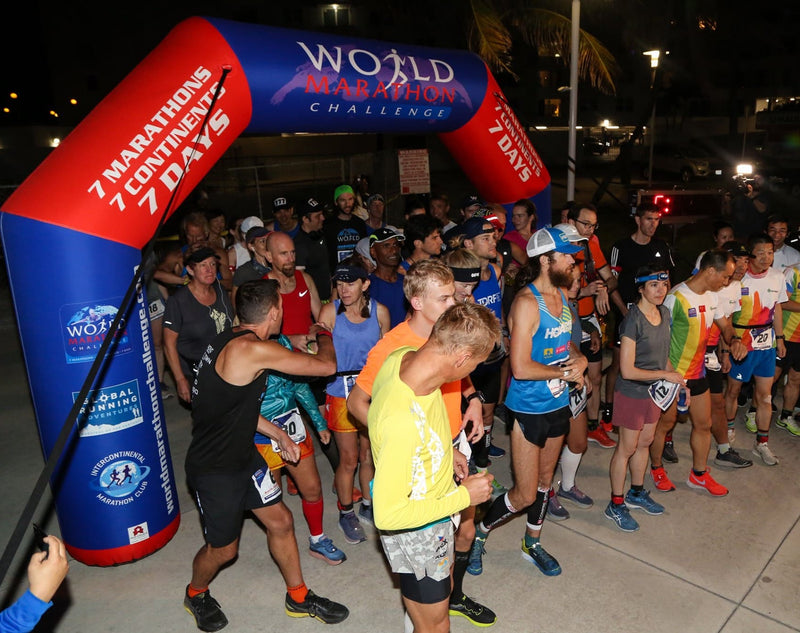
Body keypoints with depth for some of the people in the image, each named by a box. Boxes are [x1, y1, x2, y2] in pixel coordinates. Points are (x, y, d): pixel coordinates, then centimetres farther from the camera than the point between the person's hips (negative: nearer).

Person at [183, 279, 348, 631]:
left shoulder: (229, 341, 1)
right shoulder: (253, 349, -30)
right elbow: (326, 367, -24)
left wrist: (277, 433, 12)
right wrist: (323, 335, -3)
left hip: (243, 455, 9)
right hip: (214, 469, -9)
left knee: (280, 522, 14)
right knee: (223, 549, 12)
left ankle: (299, 598, 33)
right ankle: (196, 594, 45)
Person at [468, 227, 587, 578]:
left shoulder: (562, 295, 3)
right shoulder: (527, 302, -23)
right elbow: (521, 368, -27)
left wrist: (579, 358, -6)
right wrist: (566, 372, -15)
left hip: (558, 404, 8)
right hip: (529, 409, -8)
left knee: (544, 480, 22)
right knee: (525, 494, 1)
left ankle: (532, 543, 43)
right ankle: (479, 532, 26)